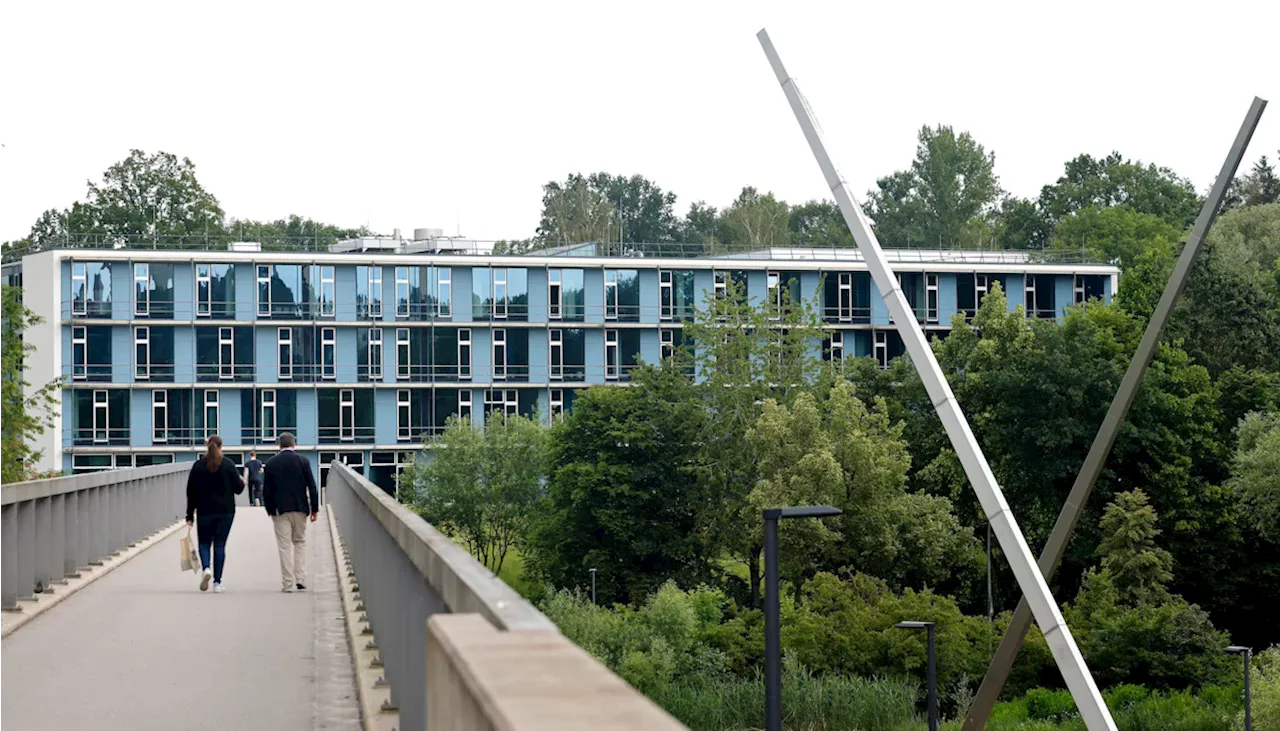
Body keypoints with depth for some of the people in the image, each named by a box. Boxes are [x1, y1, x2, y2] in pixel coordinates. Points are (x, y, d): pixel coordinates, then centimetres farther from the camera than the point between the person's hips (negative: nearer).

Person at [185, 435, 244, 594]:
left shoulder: (198, 465, 0)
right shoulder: (228, 464, -4)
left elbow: (191, 492, 1)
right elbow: (238, 488, -3)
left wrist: (190, 515, 7)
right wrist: (243, 483, 21)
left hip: (204, 511, 0)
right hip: (226, 512, 0)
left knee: (204, 542, 13)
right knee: (220, 545, 5)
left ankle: (206, 568, -16)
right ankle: (217, 582, 2)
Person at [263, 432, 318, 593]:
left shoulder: (271, 463, -1)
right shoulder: (303, 461, -2)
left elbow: (266, 490, 0)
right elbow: (312, 486, -2)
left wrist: (270, 510, 10)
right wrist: (314, 508, 5)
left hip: (280, 509, -1)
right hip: (300, 508, 1)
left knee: (284, 546, 2)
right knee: (300, 542, 14)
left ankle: (287, 583, -1)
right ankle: (300, 579, 5)